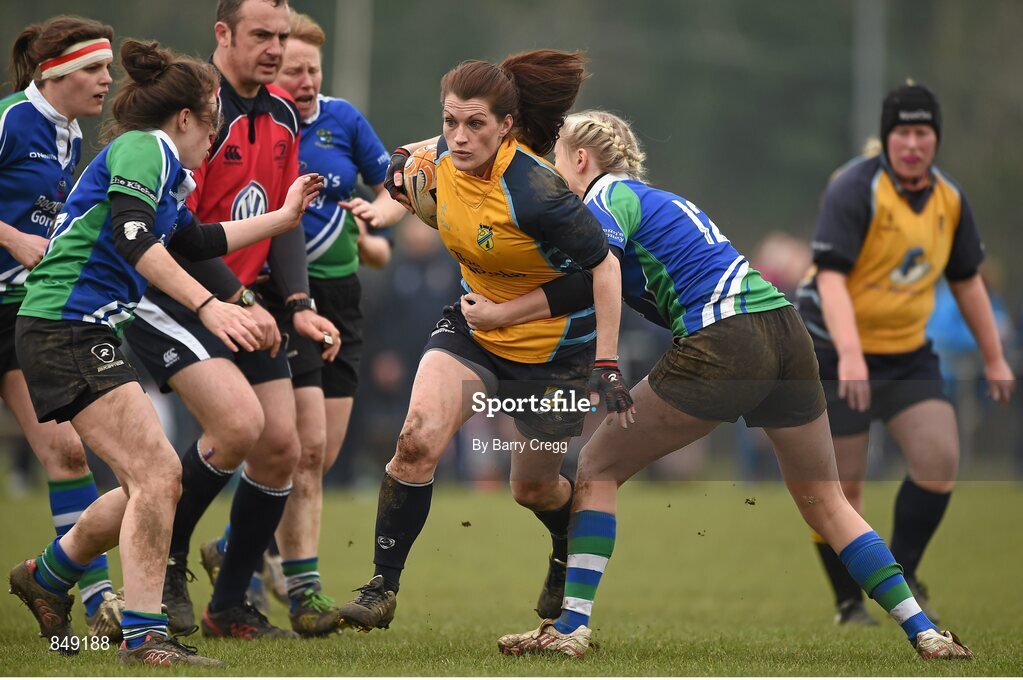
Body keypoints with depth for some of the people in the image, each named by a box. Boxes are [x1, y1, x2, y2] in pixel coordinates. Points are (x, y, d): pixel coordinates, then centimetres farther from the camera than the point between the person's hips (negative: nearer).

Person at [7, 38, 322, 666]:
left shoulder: (161, 165, 21)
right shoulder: (143, 148, -9)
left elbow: (199, 241, 35)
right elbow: (134, 242, -23)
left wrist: (285, 217, 44)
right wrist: (207, 305, -28)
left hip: (93, 332, 10)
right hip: (67, 327, -10)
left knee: (155, 483, 11)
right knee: (156, 474, -16)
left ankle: (48, 577, 29)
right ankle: (144, 636, -15)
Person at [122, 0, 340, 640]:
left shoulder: (282, 114, 9)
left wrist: (300, 306, -2)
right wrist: (239, 300, -18)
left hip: (245, 303, 8)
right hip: (173, 297, -8)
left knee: (281, 448, 1)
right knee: (239, 423, -24)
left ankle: (231, 606, 14)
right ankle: (166, 557, -1)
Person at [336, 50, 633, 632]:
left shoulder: (532, 190, -32)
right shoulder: (448, 156, -11)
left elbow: (605, 265, -25)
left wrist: (608, 364, -26)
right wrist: (406, 157, 3)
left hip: (553, 342, -5)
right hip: (476, 325, 5)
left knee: (534, 487, 11)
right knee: (418, 439, -19)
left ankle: (570, 557, 48)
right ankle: (382, 590, -12)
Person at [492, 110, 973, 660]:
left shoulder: (607, 197, 2)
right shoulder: (658, 199, 28)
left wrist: (501, 313, -13)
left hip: (723, 345, -8)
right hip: (785, 330, 8)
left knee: (598, 469, 6)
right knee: (824, 502, 17)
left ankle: (570, 626, 0)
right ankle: (924, 632, 10)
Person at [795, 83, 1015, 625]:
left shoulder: (949, 199, 3)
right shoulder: (854, 190, -17)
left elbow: (966, 280, 16)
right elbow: (830, 275, -25)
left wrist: (993, 357, 17)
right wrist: (849, 354, -36)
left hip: (909, 352, 5)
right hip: (836, 354, -5)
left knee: (940, 462, -10)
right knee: (842, 487, -3)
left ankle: (901, 574, 10)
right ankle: (849, 601, 15)